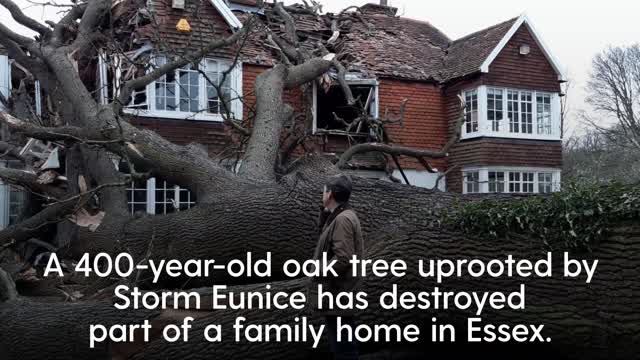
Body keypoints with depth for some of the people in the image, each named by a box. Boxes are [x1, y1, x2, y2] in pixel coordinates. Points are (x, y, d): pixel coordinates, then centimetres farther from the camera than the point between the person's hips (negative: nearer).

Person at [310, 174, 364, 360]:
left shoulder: (343, 219, -19)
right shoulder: (338, 216, 13)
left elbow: (343, 258, -26)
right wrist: (325, 211, 10)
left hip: (339, 295, -10)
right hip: (337, 295, 10)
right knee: (341, 345, 18)